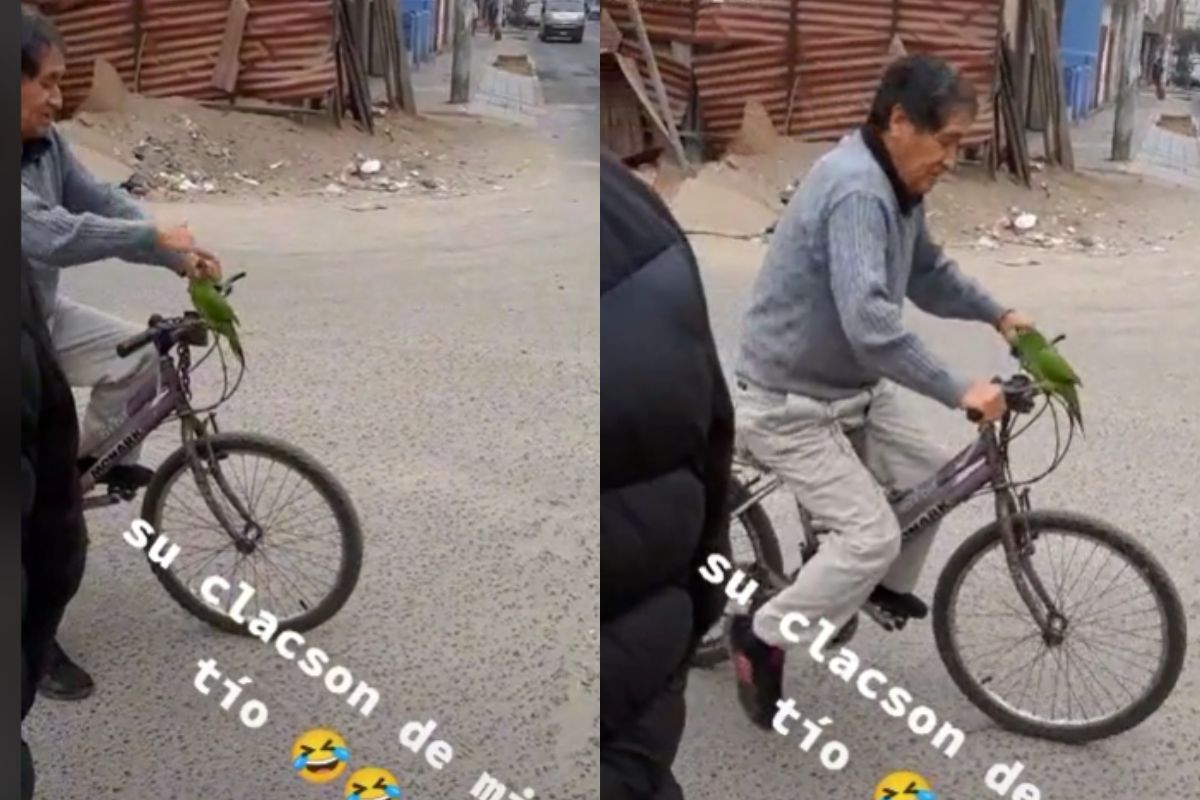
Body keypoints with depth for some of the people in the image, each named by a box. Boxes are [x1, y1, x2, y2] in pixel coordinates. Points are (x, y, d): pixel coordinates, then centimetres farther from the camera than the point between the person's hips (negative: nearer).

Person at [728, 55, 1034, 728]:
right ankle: (763, 635, 6)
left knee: (933, 477, 11)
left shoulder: (898, 185, 3)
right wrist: (959, 390, -35)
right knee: (872, 534, -12)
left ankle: (887, 587, 35)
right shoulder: (855, 189, -29)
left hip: (852, 388, 10)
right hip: (789, 403, -10)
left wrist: (998, 313, 6)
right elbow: (869, 320, -39)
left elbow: (927, 272, 18)